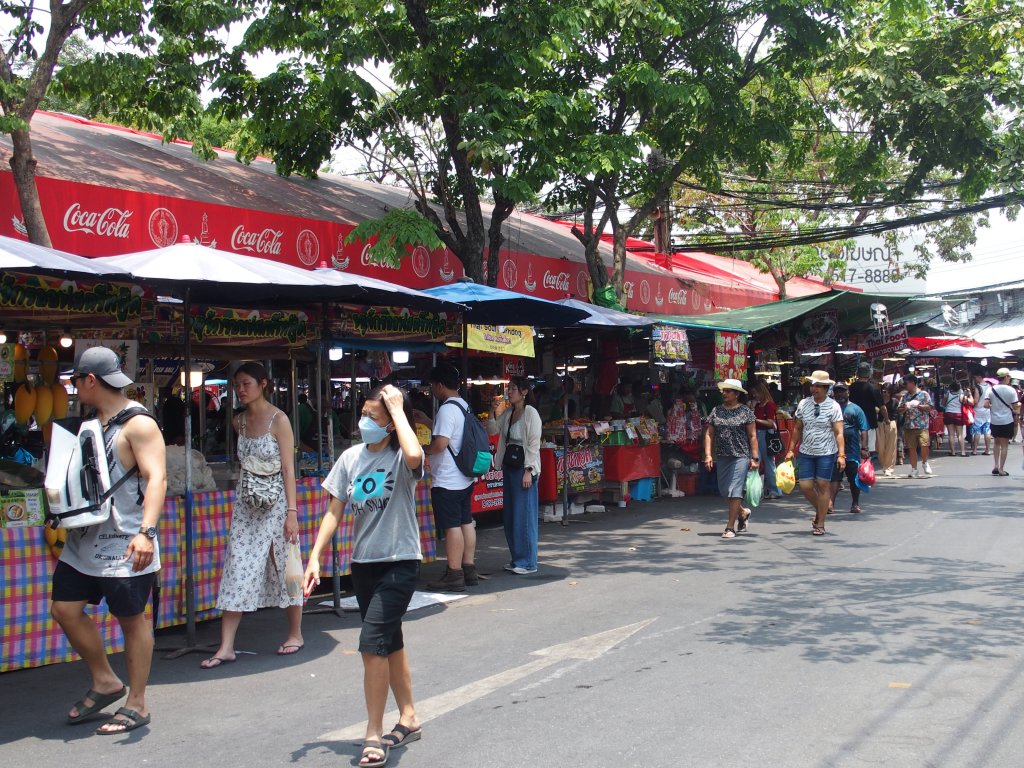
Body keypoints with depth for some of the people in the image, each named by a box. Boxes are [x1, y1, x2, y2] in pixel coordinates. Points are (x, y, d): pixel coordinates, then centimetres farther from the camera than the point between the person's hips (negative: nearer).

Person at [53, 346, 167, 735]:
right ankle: (104, 682, 26)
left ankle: (137, 705, 12)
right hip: (83, 540, 9)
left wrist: (146, 531, -32)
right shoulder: (92, 422, 13)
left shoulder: (138, 425, -13)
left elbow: (156, 478, -22)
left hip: (123, 546, -9)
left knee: (132, 618, 1)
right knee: (65, 609, 9)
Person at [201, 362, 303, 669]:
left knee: (284, 569, 5)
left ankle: (296, 634, 22)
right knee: (237, 572, 0)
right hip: (246, 505, 5)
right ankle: (226, 647, 1)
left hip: (275, 502, -5)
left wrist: (291, 512, -16)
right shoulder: (240, 420, 9)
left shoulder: (278, 419, -8)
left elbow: (288, 468, -11)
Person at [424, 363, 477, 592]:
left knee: (452, 526, -5)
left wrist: (424, 450, -6)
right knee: (466, 522, 13)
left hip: (446, 481, -9)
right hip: (465, 477, 9)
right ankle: (469, 569, 20)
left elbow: (441, 443, -26)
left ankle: (454, 575, 0)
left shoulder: (447, 409, -18)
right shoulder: (465, 407, 11)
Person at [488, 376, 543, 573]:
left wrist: (528, 471, -17)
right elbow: (493, 430, 15)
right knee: (509, 515, 11)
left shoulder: (531, 413, -10)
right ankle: (517, 558, 21)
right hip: (509, 466, 8)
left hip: (525, 468, -8)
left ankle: (528, 562, 1)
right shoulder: (507, 413, 12)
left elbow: (534, 444, -13)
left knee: (524, 515, -6)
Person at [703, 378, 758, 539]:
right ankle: (743, 512, 37)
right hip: (722, 457, 5)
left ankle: (730, 527, -4)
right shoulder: (716, 411, 8)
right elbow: (709, 434, 7)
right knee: (724, 490, 11)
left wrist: (754, 458, -6)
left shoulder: (745, 412, -1)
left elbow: (752, 436, -1)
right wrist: (708, 455, -2)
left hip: (740, 456, -5)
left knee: (735, 491, -8)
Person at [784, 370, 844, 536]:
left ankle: (820, 524, 12)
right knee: (805, 486, 0)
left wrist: (841, 455, -19)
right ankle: (820, 510, 29)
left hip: (826, 453, -3)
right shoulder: (803, 404, 3)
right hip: (806, 452, 4)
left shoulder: (833, 406, -7)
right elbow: (797, 429, 10)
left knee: (823, 485, 0)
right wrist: (791, 450, 8)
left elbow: (839, 433, -10)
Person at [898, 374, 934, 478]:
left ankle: (924, 463, 13)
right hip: (908, 426, 4)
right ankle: (914, 470, 10)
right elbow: (900, 410, 18)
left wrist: (917, 405, -12)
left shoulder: (924, 394, 2)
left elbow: (929, 408, -2)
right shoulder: (905, 396, 15)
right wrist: (904, 408, -4)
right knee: (911, 448, 3)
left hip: (922, 425, -4)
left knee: (924, 445, -14)